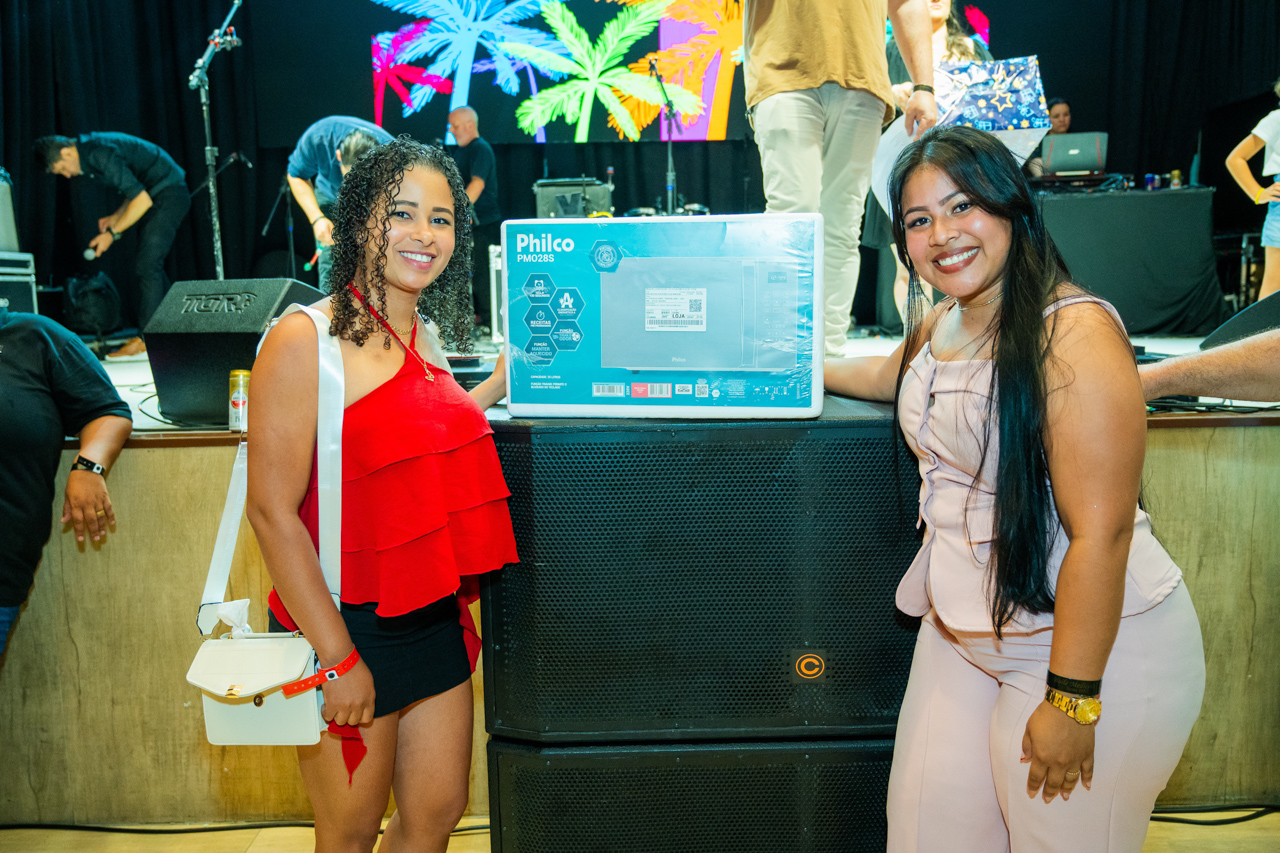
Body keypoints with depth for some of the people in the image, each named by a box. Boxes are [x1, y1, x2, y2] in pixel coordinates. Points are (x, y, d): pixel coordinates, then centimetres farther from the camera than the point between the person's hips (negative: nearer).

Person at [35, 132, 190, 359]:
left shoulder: (101, 155, -22)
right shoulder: (90, 151, 9)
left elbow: (143, 200, -24)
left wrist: (112, 234, -17)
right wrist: (115, 218, 8)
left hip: (169, 195, -10)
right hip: (158, 196, 10)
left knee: (147, 265, -13)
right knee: (151, 266, 12)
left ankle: (147, 338, -11)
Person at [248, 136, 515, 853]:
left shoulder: (426, 336, 7)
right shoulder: (304, 339, -16)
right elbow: (272, 512, -18)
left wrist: (502, 382, 12)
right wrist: (338, 656, -18)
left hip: (434, 617, 7)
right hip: (347, 625, -6)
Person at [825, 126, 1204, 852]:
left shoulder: (1075, 332, -20)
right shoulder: (941, 324, 7)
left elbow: (1101, 532, -23)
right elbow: (894, 372, 33)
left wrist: (1070, 699, -20)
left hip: (1091, 645, -7)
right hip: (961, 632, 8)